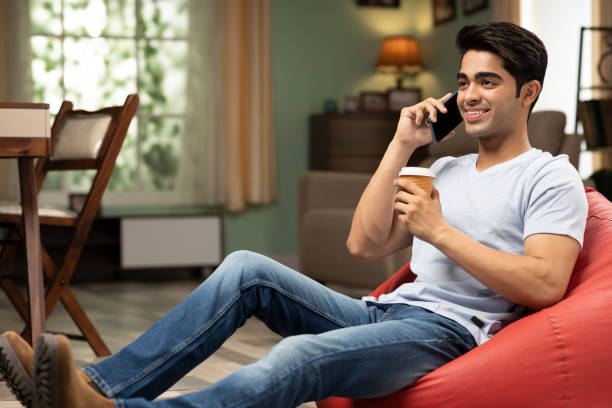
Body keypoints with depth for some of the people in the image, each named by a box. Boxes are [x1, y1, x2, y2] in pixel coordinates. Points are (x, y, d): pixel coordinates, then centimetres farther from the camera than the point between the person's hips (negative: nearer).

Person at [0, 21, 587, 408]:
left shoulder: (550, 179, 3)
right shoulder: (444, 170, 26)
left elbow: (544, 285, -14)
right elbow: (364, 244, 14)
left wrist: (439, 230, -10)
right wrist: (401, 145, 10)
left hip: (446, 333, -7)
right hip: (387, 311, 8)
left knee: (297, 356, -34)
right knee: (247, 269, -12)